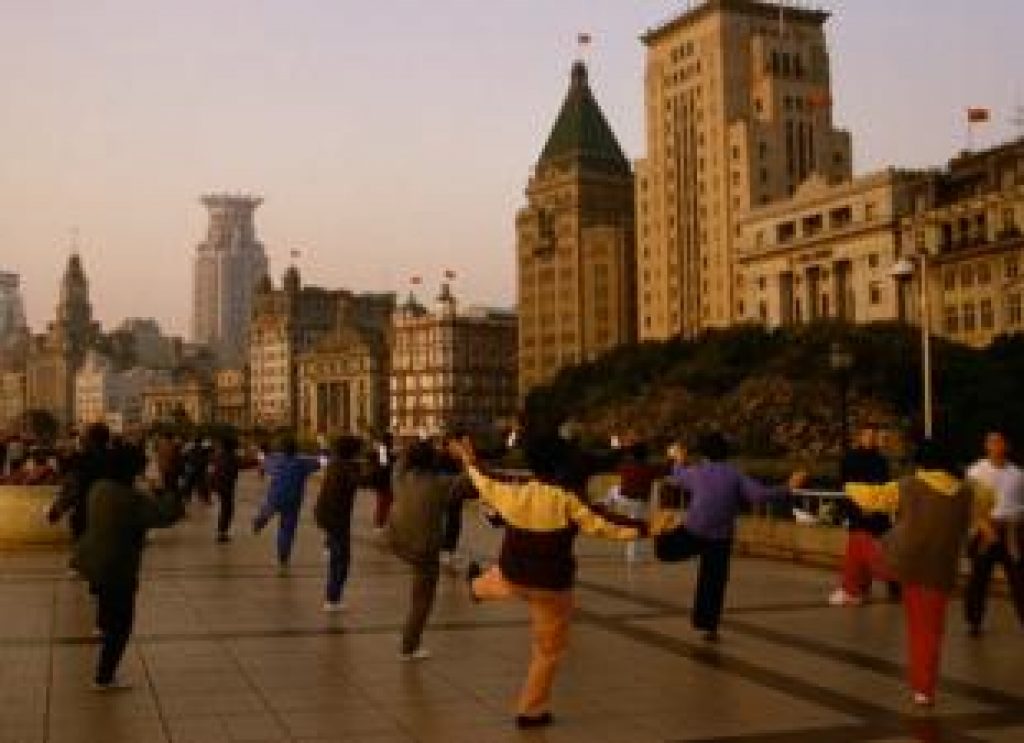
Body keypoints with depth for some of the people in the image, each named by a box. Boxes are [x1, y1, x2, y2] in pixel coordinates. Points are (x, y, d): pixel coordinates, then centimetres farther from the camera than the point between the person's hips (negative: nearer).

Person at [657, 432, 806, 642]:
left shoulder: (696, 472, 3)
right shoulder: (735, 475, 0)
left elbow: (677, 476, 27)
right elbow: (760, 495, -10)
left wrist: (679, 461, 48)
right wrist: (788, 489, -2)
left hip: (693, 531, -2)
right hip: (720, 538, 2)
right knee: (713, 583, 9)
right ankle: (709, 627, 12)